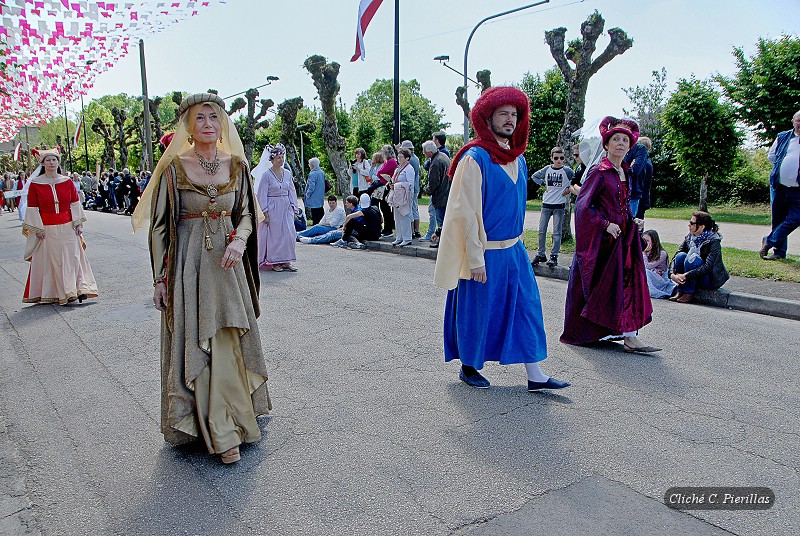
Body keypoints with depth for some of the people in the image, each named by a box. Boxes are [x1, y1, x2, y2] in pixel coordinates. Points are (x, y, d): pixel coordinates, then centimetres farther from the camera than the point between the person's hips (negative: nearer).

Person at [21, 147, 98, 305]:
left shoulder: (67, 181, 5)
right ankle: (52, 294, 8)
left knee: (72, 257, -1)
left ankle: (79, 289, -1)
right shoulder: (35, 184, -1)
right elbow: (32, 209, -1)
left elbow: (75, 204, 8)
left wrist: (78, 223, 1)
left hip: (68, 228, 2)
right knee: (50, 261, 2)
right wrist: (37, 229, -5)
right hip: (46, 229, -1)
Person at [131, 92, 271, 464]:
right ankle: (220, 432, 10)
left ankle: (235, 415, 27)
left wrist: (239, 240, -12)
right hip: (188, 266, -2)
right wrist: (160, 277, -5)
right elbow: (159, 225, -1)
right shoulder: (174, 167, -3)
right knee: (194, 346, 1)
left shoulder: (236, 165, 5)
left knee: (229, 343, 8)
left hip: (226, 266, 3)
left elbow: (246, 214, 10)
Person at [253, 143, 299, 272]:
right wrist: (265, 212, -12)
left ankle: (286, 261, 10)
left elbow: (291, 191, 13)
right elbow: (262, 195, -7)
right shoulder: (266, 175, -7)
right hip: (272, 208, -5)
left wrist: (293, 207, 6)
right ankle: (274, 262, 10)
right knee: (274, 235, 0)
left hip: (286, 208, 5)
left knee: (289, 234, 1)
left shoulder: (287, 173, 8)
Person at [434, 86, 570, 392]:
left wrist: (517, 242, 17)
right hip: (484, 252, -8)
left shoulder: (517, 157, 11)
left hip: (514, 250, 8)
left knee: (526, 307, 6)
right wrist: (475, 258, -20)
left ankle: (535, 375, 13)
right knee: (476, 309, 5)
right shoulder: (475, 157, -14)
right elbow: (467, 211, -17)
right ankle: (468, 367, 26)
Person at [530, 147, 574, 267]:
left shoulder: (566, 171, -4)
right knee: (542, 231, 5)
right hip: (546, 204, 3)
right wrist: (543, 184, 7)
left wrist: (569, 188, -2)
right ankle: (541, 254, 15)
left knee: (556, 233, -2)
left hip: (559, 206, -3)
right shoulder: (547, 169, 3)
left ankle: (554, 256, 4)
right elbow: (534, 176, 17)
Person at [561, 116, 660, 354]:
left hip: (624, 236, 7)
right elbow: (582, 204, -13)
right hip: (603, 237, -7)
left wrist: (633, 221, 9)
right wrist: (606, 224, -18)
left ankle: (629, 336, 10)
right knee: (606, 285, -2)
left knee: (628, 282, 5)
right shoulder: (599, 172, -9)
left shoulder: (626, 172, 14)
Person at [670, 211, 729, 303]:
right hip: (696, 279, 6)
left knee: (692, 257, -28)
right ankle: (680, 292, -16)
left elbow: (708, 267, -31)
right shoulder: (689, 238, -1)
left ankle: (689, 294, -21)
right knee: (681, 255, -17)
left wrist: (686, 276, -35)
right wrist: (673, 274, -25)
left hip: (712, 280, -6)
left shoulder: (714, 241, -20)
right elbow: (676, 257, -7)